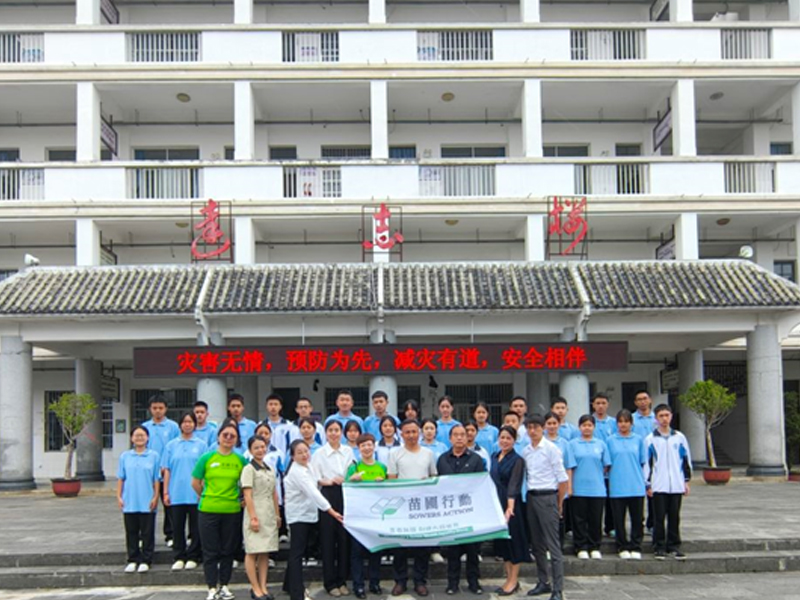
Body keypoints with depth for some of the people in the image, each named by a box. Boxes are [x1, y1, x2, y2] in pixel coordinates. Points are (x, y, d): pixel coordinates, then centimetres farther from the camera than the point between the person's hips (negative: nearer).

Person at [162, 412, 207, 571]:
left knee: (195, 527, 4)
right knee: (177, 526, 4)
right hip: (176, 494, 1)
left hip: (195, 494, -1)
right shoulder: (172, 445, 8)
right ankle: (178, 557, 13)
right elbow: (166, 470, 7)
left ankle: (193, 557, 13)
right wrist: (165, 492, 2)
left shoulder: (201, 445, 4)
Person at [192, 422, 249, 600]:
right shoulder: (206, 458, -2)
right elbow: (195, 483, 4)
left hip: (232, 511, 2)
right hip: (208, 510, -1)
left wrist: (239, 498, 3)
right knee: (210, 551, 3)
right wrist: (207, 498, 7)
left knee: (228, 551, 9)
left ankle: (224, 586, 21)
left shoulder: (241, 460, 2)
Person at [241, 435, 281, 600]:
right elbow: (248, 495, -11)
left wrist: (277, 515, 14)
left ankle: (263, 587, 11)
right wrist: (253, 517, -16)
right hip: (256, 514, -6)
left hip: (270, 515, 6)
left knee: (265, 552, 7)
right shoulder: (249, 469, -5)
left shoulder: (271, 469, 14)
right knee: (253, 552, -3)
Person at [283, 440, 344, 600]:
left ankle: (291, 584, 31)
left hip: (307, 514, 8)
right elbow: (313, 493, -30)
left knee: (298, 551, 17)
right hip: (298, 515, -8)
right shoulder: (296, 472, -22)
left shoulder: (307, 467, 6)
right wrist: (332, 512, -34)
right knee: (297, 553, -6)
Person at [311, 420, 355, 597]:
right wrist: (329, 481, -18)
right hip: (328, 496, -2)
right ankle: (330, 582, 8)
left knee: (344, 537, 3)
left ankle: (342, 580, 14)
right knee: (328, 539, -1)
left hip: (346, 495, 2)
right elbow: (315, 479, -3)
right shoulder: (319, 453, 2)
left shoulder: (348, 451, 9)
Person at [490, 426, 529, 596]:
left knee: (514, 540, 1)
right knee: (501, 541, 11)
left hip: (511, 505, -7)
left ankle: (514, 581, 10)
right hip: (496, 503, 7)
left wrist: (510, 506, -33)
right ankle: (509, 578, 21)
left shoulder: (517, 460, -11)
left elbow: (514, 485, -21)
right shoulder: (494, 457, 9)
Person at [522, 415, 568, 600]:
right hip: (531, 497, 6)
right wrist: (528, 497, 7)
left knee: (553, 545, -6)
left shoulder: (551, 449, -8)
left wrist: (559, 503, -5)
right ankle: (543, 582, 24)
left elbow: (562, 478, -8)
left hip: (547, 497, -6)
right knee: (537, 544, 13)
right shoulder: (526, 451, 9)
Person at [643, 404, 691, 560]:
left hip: (676, 485, 2)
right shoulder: (650, 439, 1)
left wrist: (686, 480, 7)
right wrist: (647, 484, -2)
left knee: (674, 517, 7)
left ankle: (674, 546, 16)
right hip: (658, 486, -2)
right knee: (659, 517, 1)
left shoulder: (679, 437, 6)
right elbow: (646, 463, 2)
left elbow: (686, 459, 11)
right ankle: (659, 547, 9)